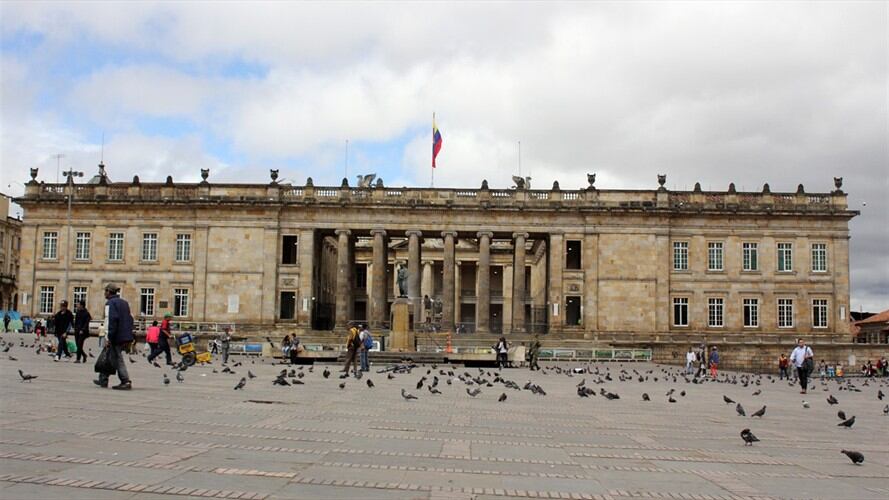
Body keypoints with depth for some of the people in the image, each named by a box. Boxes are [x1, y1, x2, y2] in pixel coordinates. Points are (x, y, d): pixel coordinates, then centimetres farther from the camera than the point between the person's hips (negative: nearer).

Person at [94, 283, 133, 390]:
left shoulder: (110, 303, -8)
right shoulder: (124, 303, 18)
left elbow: (110, 320, -18)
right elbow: (130, 318, 18)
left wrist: (108, 338, -18)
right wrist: (130, 335, 19)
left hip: (116, 337, -9)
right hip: (126, 336, 9)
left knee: (117, 359, -5)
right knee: (109, 356, 18)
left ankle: (126, 382, -11)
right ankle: (103, 379, 24)